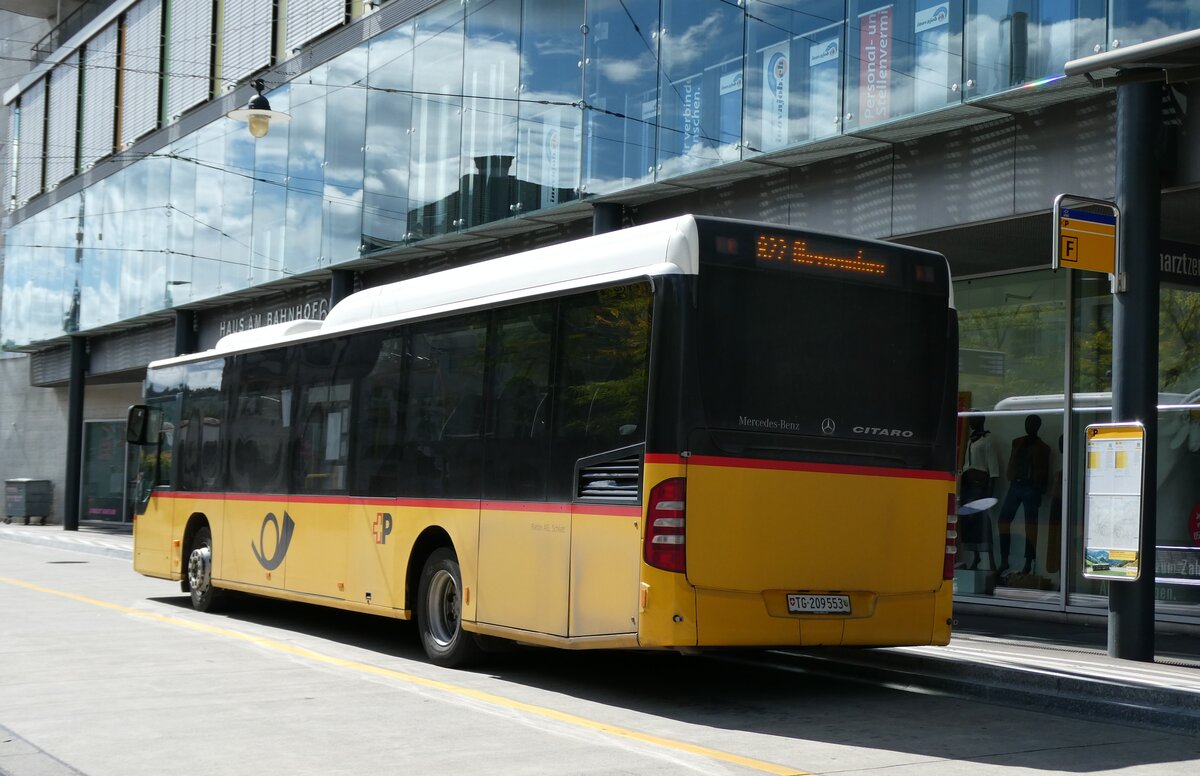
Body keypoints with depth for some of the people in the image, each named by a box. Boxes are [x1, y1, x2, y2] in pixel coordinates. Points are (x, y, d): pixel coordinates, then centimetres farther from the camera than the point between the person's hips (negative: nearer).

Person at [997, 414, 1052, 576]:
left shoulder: (1042, 448, 6)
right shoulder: (1017, 443, 16)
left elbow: (1044, 472, 5)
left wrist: (1040, 491, -2)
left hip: (1031, 488, -4)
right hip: (1015, 485, 4)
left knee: (1031, 525, -3)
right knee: (1004, 519, -5)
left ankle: (1028, 564, -1)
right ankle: (1004, 560, 0)